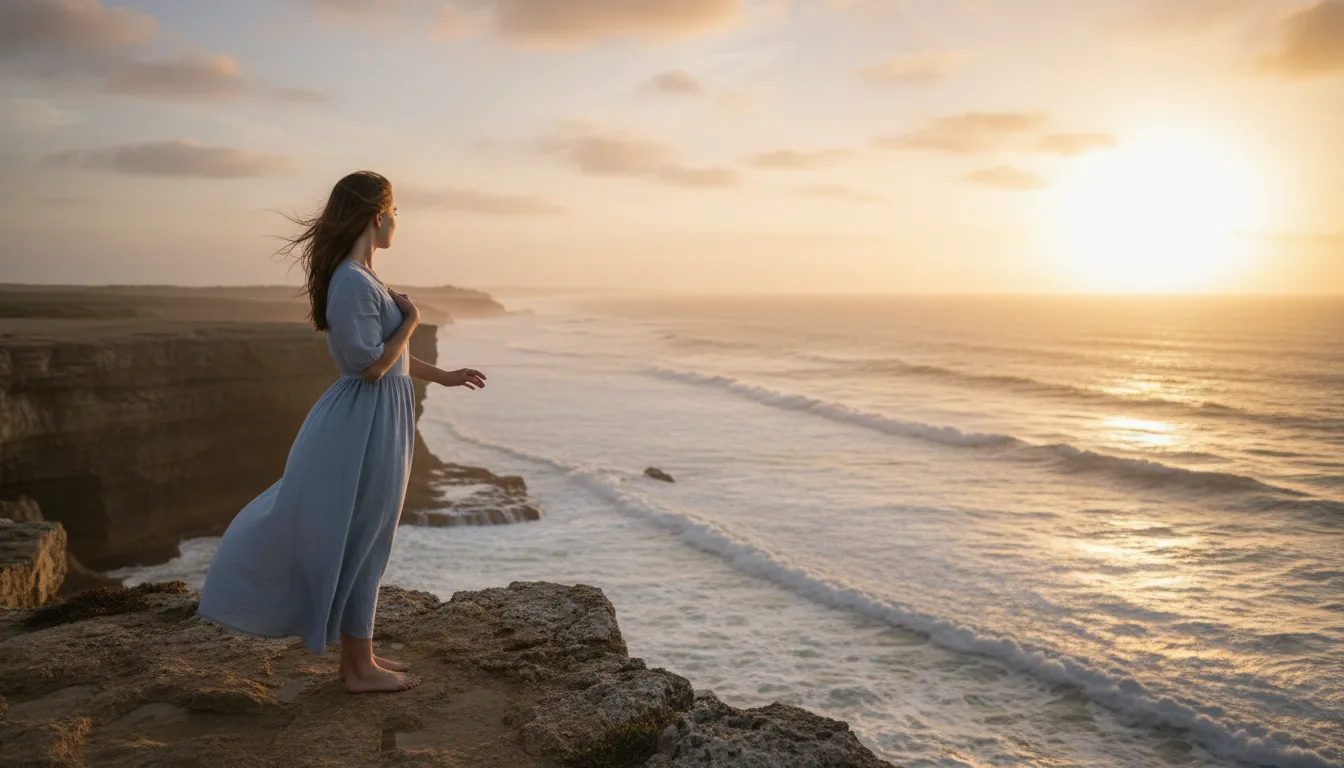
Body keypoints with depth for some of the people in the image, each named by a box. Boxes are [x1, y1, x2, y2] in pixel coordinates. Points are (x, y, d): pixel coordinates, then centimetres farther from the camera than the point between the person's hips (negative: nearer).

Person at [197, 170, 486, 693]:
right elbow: (373, 365, -22)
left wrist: (443, 376, 27)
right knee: (360, 543, 1)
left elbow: (385, 352, 20)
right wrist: (410, 321, -8)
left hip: (373, 417, 10)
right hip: (367, 421, -10)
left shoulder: (361, 278, 11)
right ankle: (360, 668, 15)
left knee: (361, 541, 17)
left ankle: (357, 656, 29)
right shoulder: (354, 282, -20)